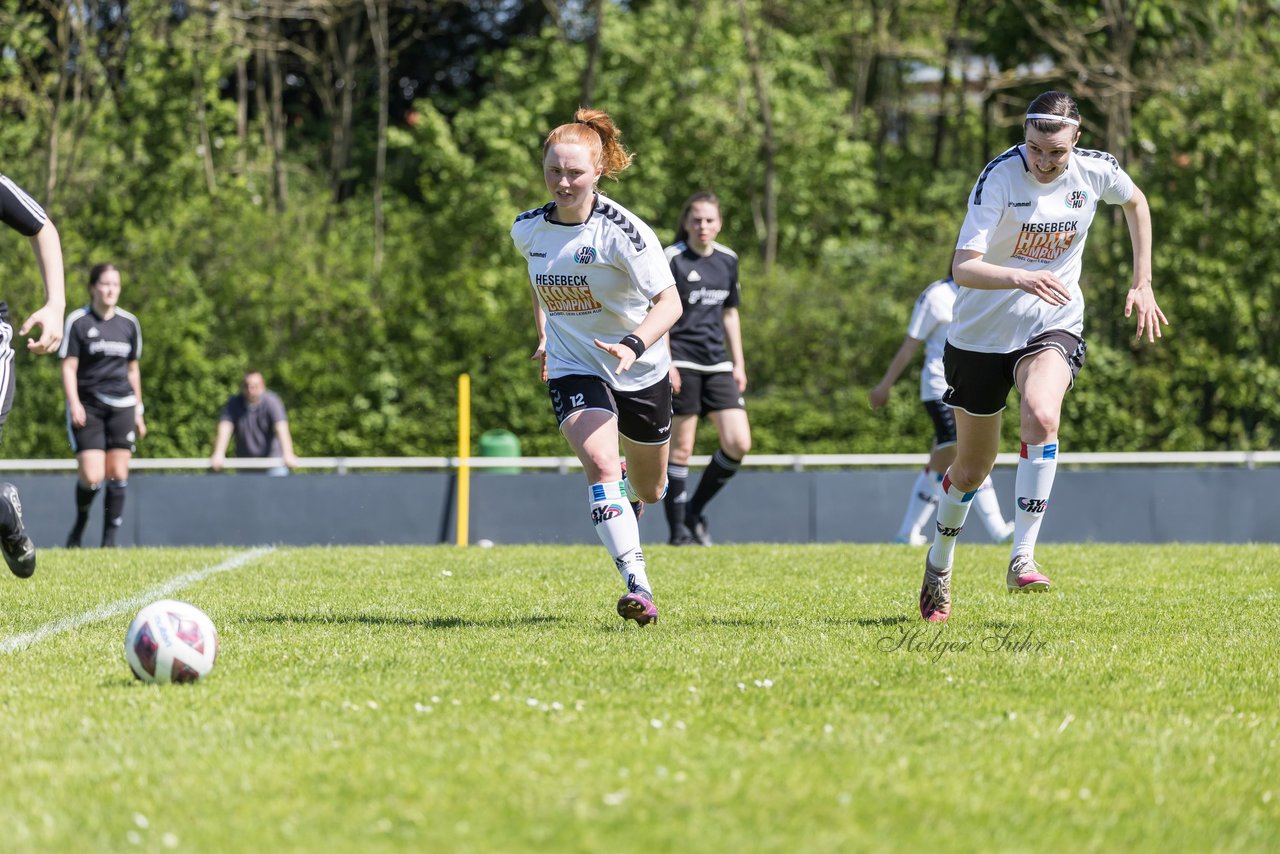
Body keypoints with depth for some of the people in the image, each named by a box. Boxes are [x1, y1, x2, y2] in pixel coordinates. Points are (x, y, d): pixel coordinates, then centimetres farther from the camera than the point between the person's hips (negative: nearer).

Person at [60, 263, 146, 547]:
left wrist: (138, 411, 17)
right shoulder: (78, 321, -2)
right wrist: (74, 404, -17)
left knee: (118, 475, -3)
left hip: (122, 406, 4)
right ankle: (80, 523, 17)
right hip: (87, 406, -4)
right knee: (92, 477, -12)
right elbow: (69, 366, -5)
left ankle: (110, 540, 5)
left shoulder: (129, 323, 10)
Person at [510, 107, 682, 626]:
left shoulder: (622, 230, -21)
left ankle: (631, 482, 56)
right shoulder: (527, 230, -5)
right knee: (600, 463, -26)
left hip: (641, 371, -1)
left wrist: (634, 345, -40)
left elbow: (669, 302, -24)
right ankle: (637, 584, -32)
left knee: (648, 490, 16)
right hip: (573, 369, 1)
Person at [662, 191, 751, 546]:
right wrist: (665, 364, -15)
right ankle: (678, 528, 5)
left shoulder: (727, 260, 12)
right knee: (680, 447, -3)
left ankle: (695, 512, 12)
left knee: (738, 444, -4)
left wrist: (738, 363, 16)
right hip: (681, 365, -6)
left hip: (717, 364, 6)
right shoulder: (672, 259, -6)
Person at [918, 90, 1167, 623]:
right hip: (982, 333, -1)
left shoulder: (1095, 171, -9)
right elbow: (963, 267, -29)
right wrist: (1020, 278, -48)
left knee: (1041, 416, -31)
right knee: (971, 469, 9)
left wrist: (1142, 284, 13)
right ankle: (939, 564, 38)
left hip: (1053, 326, 1)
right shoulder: (999, 178, -20)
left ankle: (1022, 560, -27)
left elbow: (1135, 202, 17)